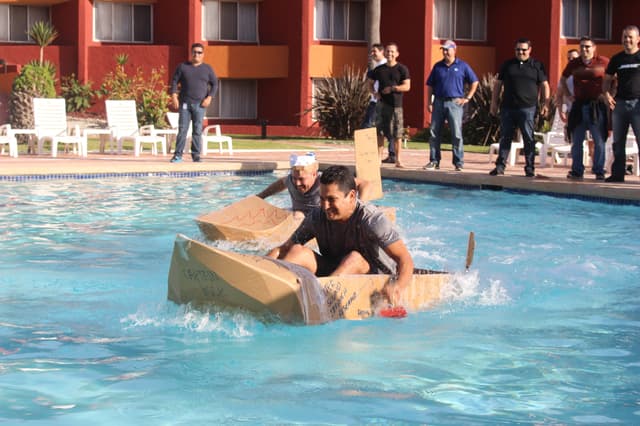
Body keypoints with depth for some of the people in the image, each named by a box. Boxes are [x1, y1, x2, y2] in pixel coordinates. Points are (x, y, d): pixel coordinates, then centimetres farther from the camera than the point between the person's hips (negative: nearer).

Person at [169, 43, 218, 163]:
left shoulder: (207, 69, 8)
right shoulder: (182, 67, 7)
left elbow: (214, 84, 9)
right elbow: (174, 81, 6)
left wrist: (209, 97, -5)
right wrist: (174, 96, -7)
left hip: (199, 104, 0)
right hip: (185, 103, 0)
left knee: (197, 130, -1)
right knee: (182, 129, -4)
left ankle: (196, 155, 4)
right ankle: (178, 155, -3)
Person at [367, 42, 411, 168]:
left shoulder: (402, 69, 2)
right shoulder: (379, 69, 10)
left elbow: (407, 86, -5)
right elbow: (370, 83, 20)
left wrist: (393, 88, -19)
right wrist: (374, 92, 0)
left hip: (396, 104, -2)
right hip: (382, 104, 2)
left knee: (397, 134, 0)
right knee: (380, 132, 1)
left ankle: (398, 160, 7)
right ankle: (379, 158, 6)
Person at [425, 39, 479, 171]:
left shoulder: (462, 66, 4)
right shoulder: (438, 66, 11)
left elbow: (474, 82, 8)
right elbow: (430, 85, 13)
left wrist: (467, 98, 0)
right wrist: (429, 103, 4)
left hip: (455, 103, -3)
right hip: (439, 102, 3)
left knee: (456, 134, -5)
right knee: (434, 133, 3)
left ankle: (458, 162, 0)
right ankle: (434, 161, 10)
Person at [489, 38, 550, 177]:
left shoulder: (537, 66, 7)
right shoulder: (507, 65, 12)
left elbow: (544, 85, 6)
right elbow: (498, 84, 14)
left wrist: (546, 103, -4)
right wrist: (494, 103, 8)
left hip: (528, 108, -2)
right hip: (507, 107, 2)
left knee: (529, 139, -2)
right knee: (505, 138, 4)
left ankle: (530, 168, 2)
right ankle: (500, 166, 9)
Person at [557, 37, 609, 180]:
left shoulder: (603, 62, -2)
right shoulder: (573, 64, 8)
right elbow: (562, 80, 18)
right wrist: (569, 95, 10)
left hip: (596, 107, -3)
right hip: (578, 106, 3)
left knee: (599, 141, -2)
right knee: (576, 142, 5)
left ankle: (599, 171, 4)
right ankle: (576, 171, 13)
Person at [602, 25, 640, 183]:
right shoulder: (617, 59, 13)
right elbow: (607, 79, 18)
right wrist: (607, 94, 0)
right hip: (620, 103, 5)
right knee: (618, 142, 7)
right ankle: (617, 174, 13)